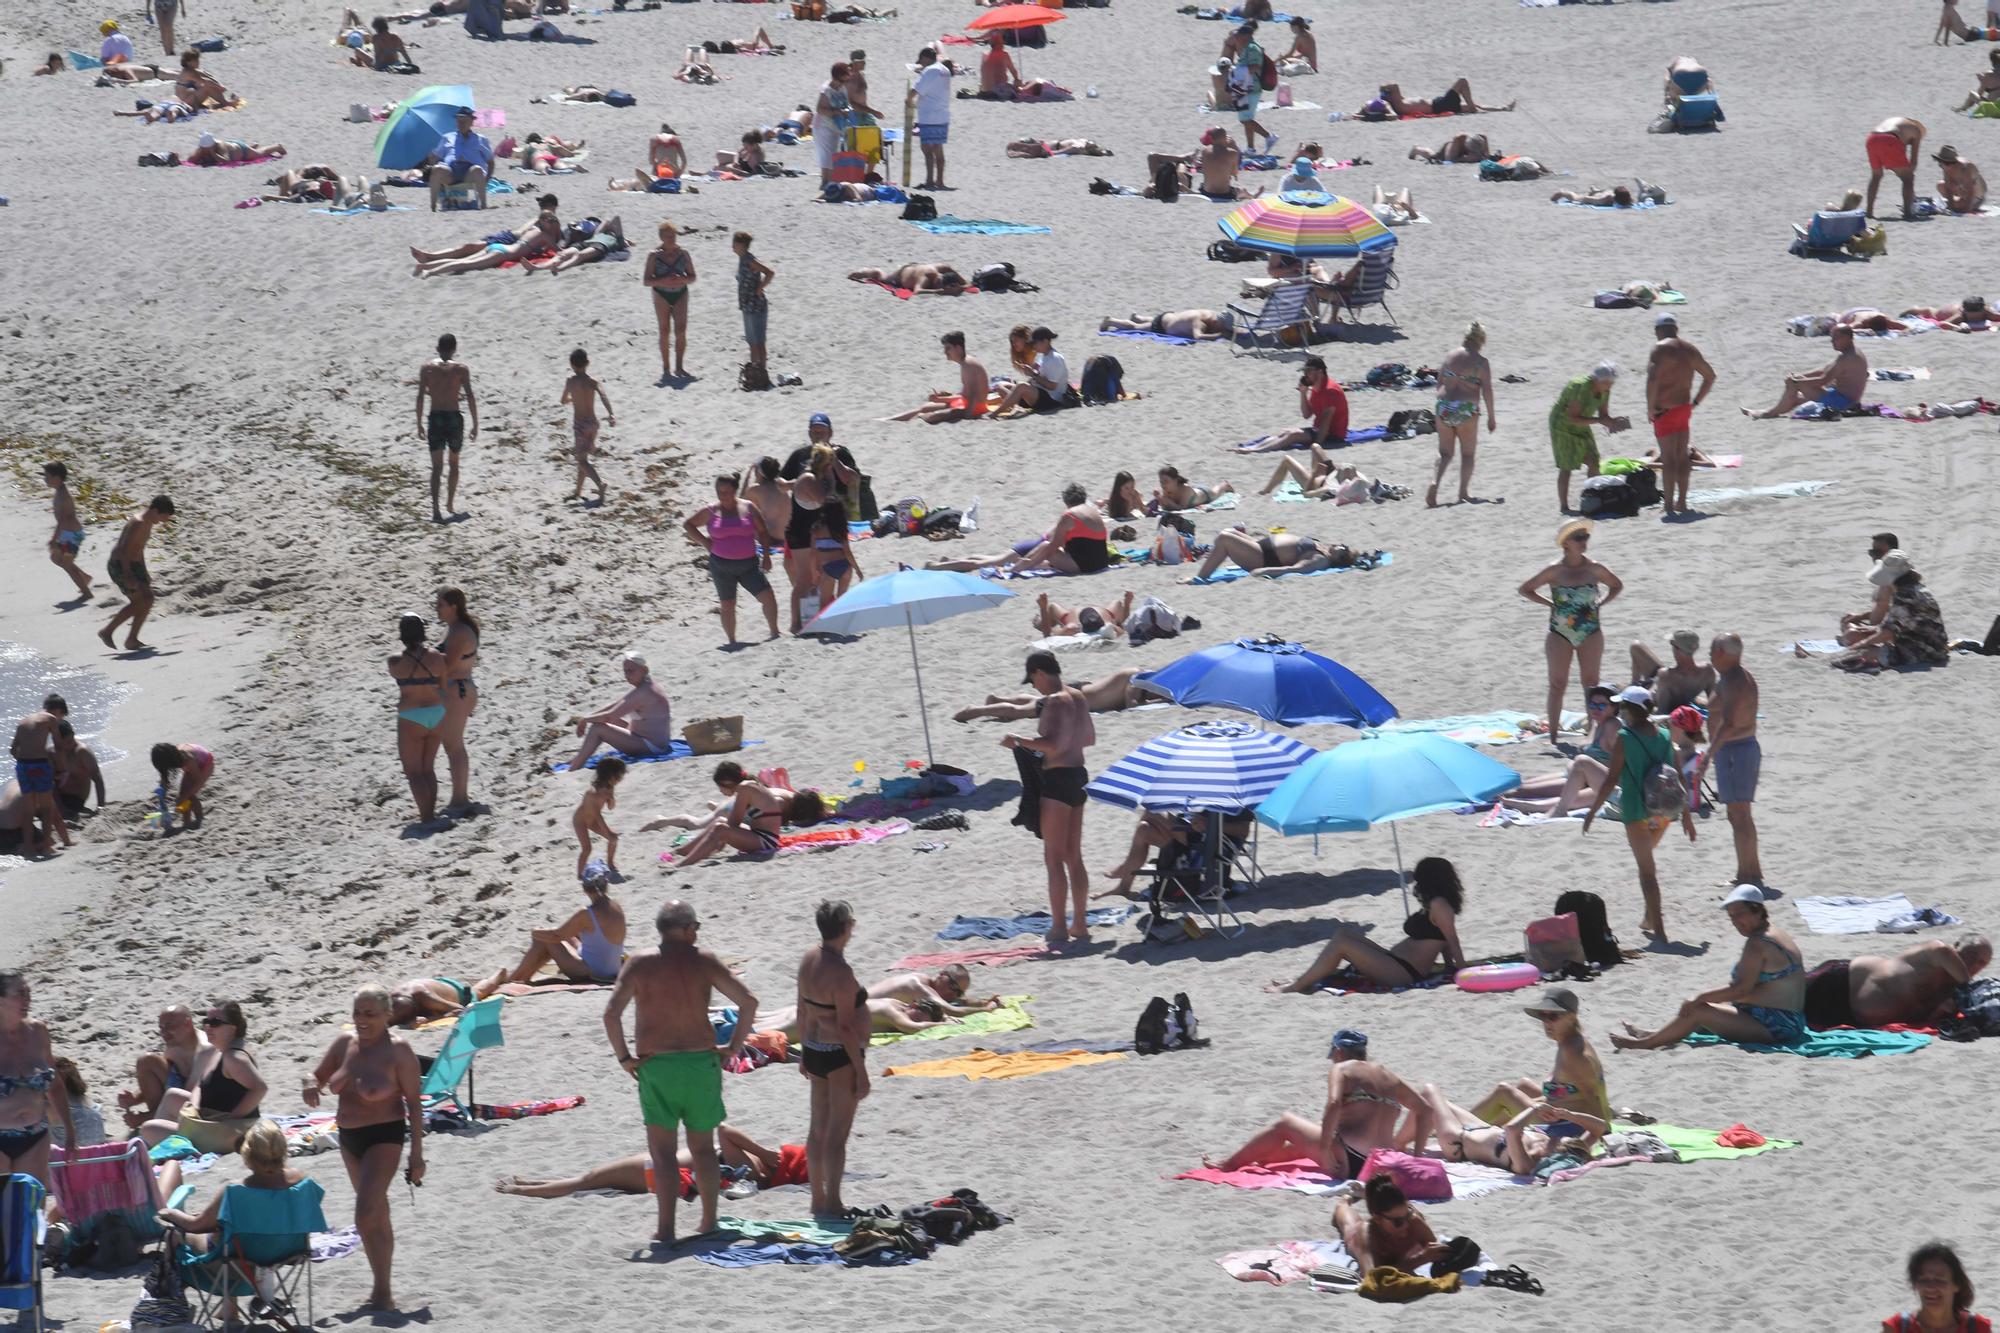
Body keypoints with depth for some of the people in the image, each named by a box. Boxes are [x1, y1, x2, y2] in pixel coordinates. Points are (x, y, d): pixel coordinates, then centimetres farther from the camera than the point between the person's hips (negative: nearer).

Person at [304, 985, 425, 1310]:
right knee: (376, 1212, 16)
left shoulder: (397, 1050, -14)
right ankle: (381, 1288, 25)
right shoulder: (345, 1043, 2)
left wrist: (416, 1154, -14)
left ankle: (383, 1291, -11)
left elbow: (414, 1103, -12)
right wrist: (311, 1084, -11)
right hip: (349, 1137, 7)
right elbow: (318, 1076, 15)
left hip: (384, 1137, -7)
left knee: (366, 1215, -17)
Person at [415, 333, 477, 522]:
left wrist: (419, 424, 5)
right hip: (455, 418, 0)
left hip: (435, 419, 0)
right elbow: (470, 397, -7)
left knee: (437, 467, -4)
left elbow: (420, 397, -2)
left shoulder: (427, 368, 2)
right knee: (454, 462, 21)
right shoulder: (461, 369, -1)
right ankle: (450, 504, 34)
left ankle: (435, 508, -20)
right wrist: (475, 424, -1)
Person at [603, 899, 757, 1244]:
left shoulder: (640, 963, -5)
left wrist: (623, 1057, -3)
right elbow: (748, 1002, -7)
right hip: (702, 1062, 2)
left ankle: (666, 1227, -8)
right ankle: (709, 1222, 20)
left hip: (656, 1067, -2)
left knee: (663, 1150, 1)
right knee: (703, 1147, 15)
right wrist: (734, 1047, 3)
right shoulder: (704, 962, -2)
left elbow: (611, 1013, -13)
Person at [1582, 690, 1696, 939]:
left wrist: (1592, 811, -2)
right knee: (1646, 860, 25)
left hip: (1637, 811, -5)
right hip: (1664, 812, 5)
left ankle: (1658, 927, -5)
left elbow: (1611, 780, -11)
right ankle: (1650, 917, 29)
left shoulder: (1624, 739, -10)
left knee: (1646, 867, 0)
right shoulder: (1663, 736, 5)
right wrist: (1686, 813, 17)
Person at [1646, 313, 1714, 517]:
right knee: (1682, 456, 15)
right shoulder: (1690, 349, 10)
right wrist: (1695, 402, 18)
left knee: (1668, 458, -5)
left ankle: (1669, 506, -5)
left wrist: (1650, 408, -15)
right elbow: (1710, 376, 18)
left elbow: (1652, 379, -25)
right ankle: (1682, 502, 21)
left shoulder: (1660, 349, -12)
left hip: (1665, 409, -7)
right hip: (1684, 407, 7)